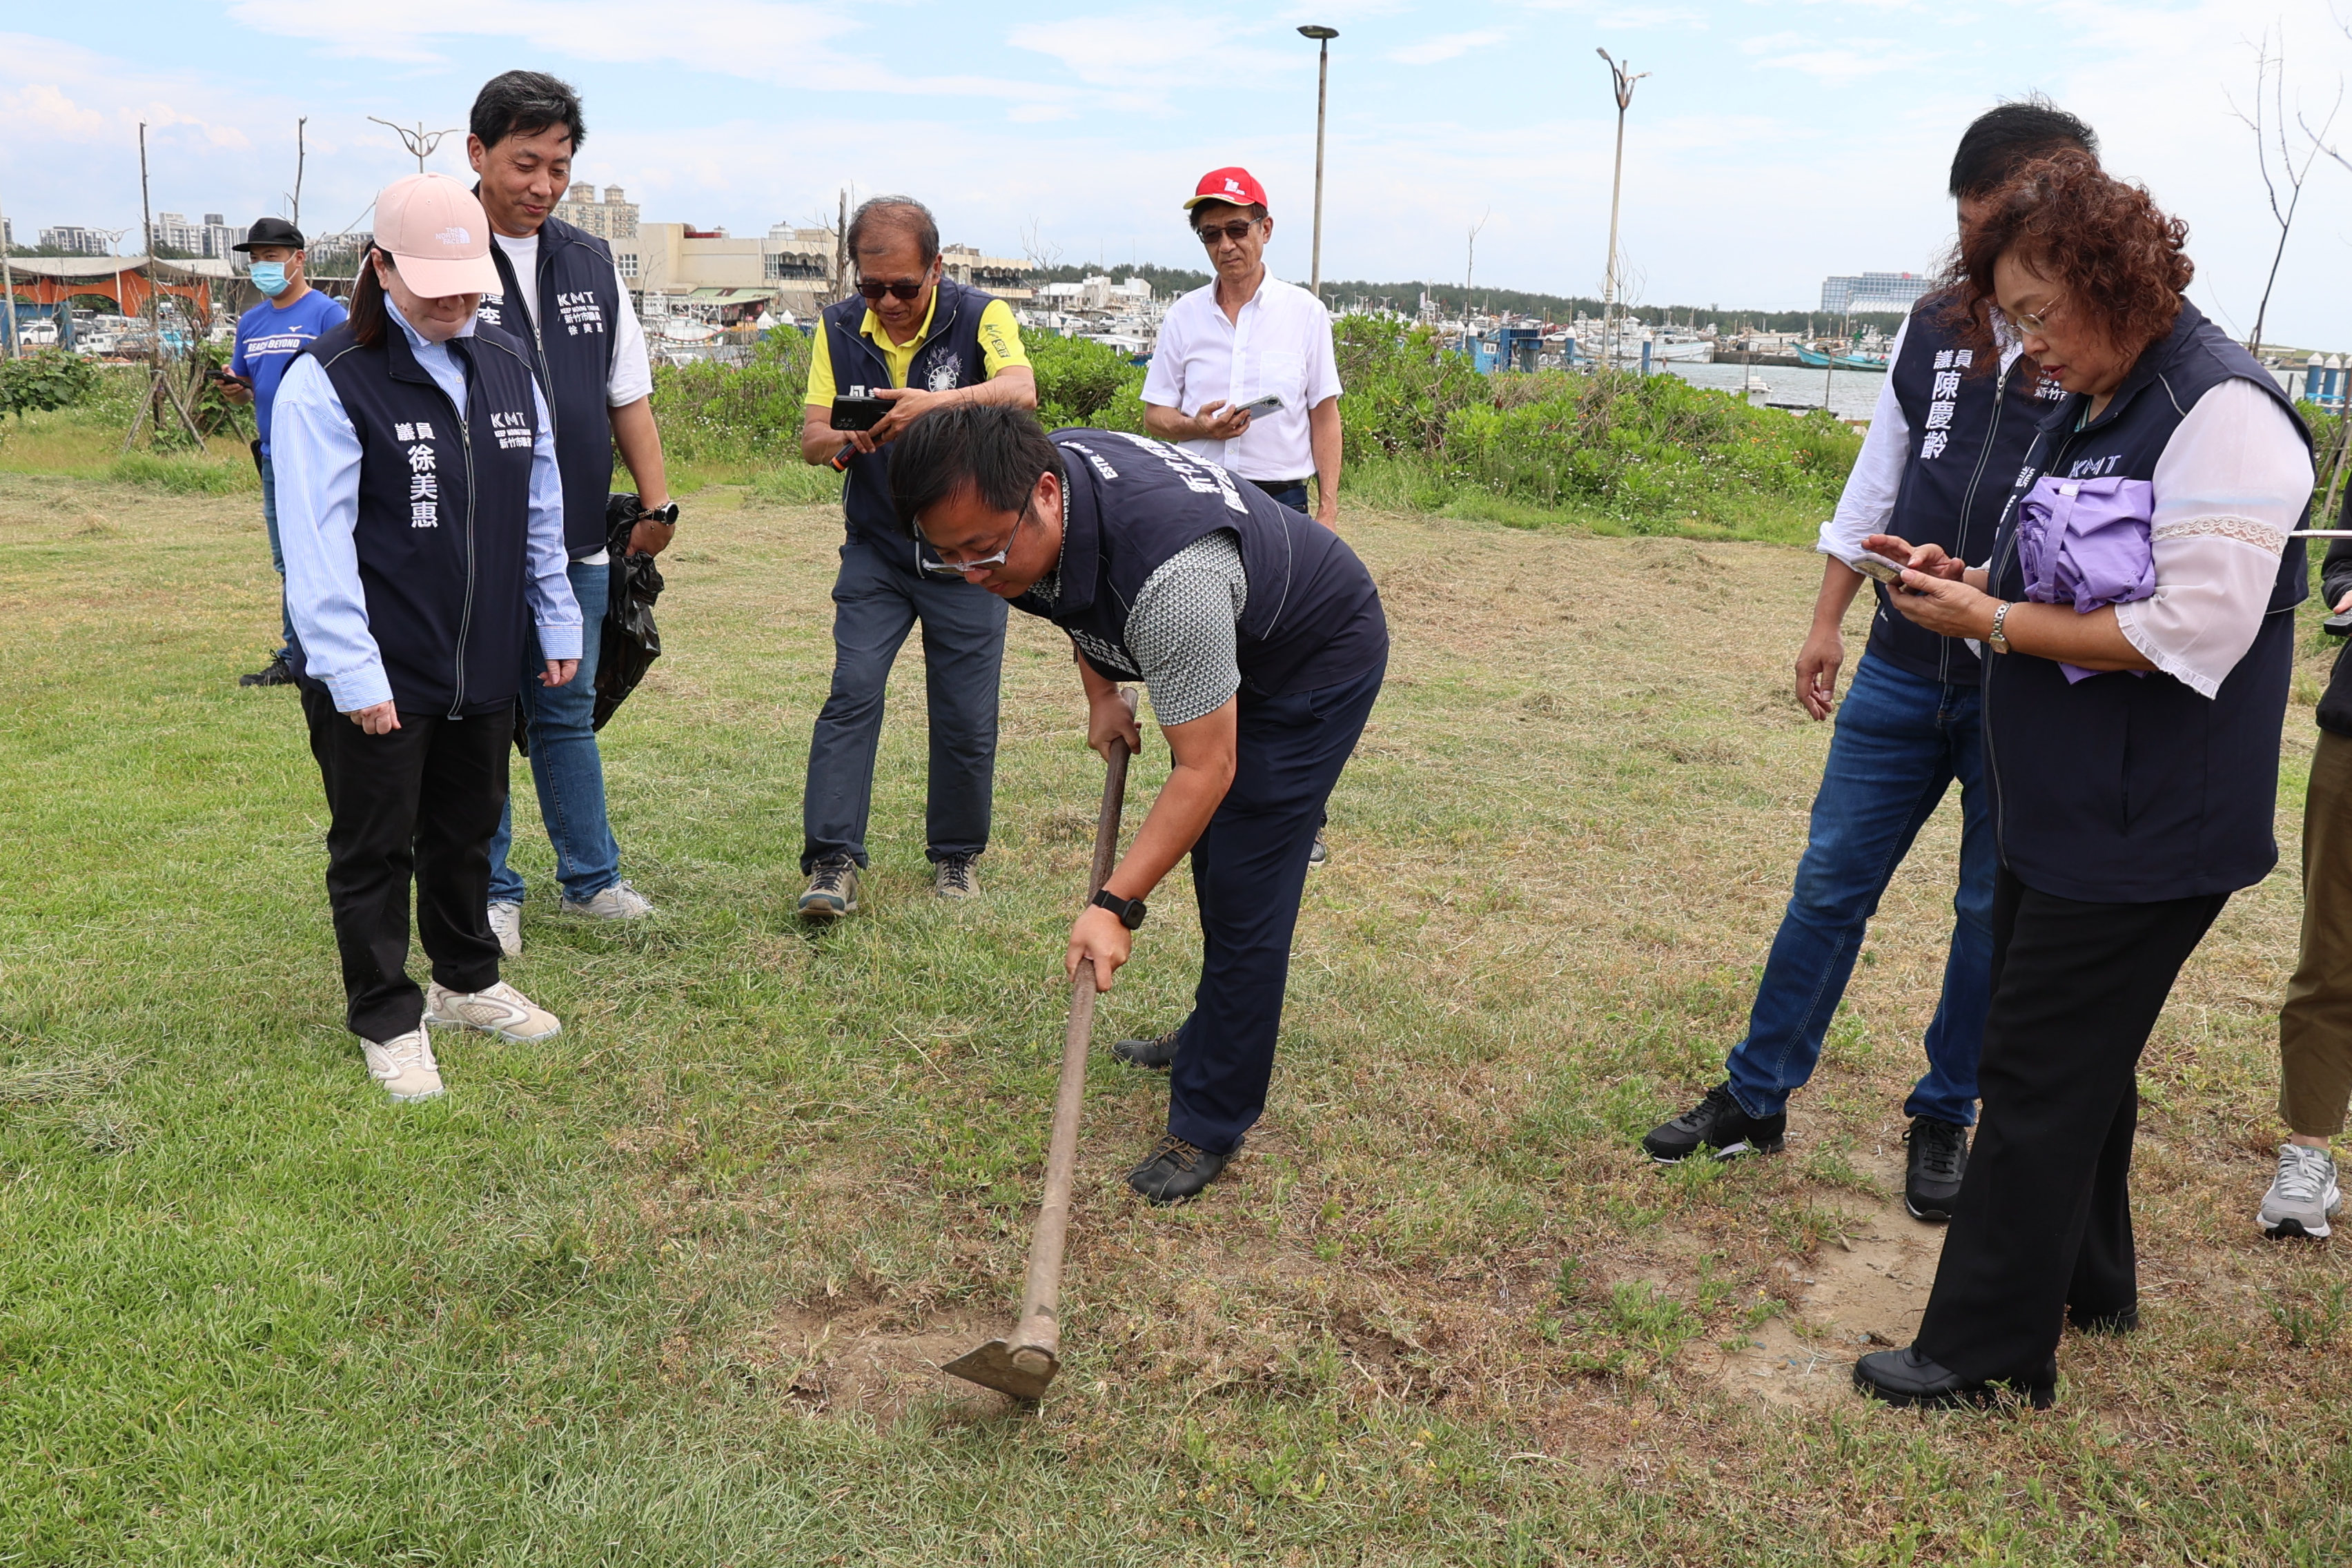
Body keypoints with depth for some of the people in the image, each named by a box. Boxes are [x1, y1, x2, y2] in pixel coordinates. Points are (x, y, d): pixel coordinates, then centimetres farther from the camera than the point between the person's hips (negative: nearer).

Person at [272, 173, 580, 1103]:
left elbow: (543, 512, 13)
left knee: (467, 832, 19)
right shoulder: (329, 381, -12)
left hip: (484, 668, 6)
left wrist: (557, 624, 12)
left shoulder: (507, 368, 7)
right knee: (375, 850, 8)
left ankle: (468, 982, 37)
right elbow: (316, 544, -16)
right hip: (376, 677, -5)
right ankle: (387, 1020, 23)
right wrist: (353, 672, -20)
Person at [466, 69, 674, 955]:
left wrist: (658, 502, 10)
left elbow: (630, 394, 16)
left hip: (577, 545, 4)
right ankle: (491, 894, 19)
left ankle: (591, 879, 25)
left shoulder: (593, 264, 11)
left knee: (568, 715, 14)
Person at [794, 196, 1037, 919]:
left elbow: (1021, 391, -29)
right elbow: (811, 437, 0)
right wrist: (845, 439, -25)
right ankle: (833, 860, -8)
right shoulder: (839, 328, 2)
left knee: (966, 715, 2)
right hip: (875, 550, 2)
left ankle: (956, 854, 20)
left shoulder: (980, 316, -9)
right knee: (852, 692, -11)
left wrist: (935, 403, -46)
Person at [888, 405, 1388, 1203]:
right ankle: (1217, 1036, 44)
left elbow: (1208, 768, -38)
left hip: (1318, 661, -9)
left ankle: (1211, 1125, 1)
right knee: (1210, 850, 22)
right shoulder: (1014, 499, -20)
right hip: (1219, 644, 9)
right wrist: (1101, 695, 1)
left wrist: (1116, 905, -40)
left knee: (1244, 889, -12)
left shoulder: (1170, 571, -45)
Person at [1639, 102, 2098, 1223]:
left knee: (1996, 911, 9)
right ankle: (1754, 1100, 19)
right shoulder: (1936, 324, 6)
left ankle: (1944, 1121, 27)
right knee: (1831, 881, 7)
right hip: (1902, 669, 4)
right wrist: (1827, 623, 11)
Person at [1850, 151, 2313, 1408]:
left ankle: (1987, 1350, 11)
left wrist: (1996, 624, -20)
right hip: (2060, 812, 9)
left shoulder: (2221, 412, -18)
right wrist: (1967, 586, 1)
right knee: (2073, 1054, 20)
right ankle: (2087, 1283, 38)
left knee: (2040, 1071, -2)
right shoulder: (2088, 412, 11)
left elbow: (2191, 635, -24)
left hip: (2145, 830, -9)